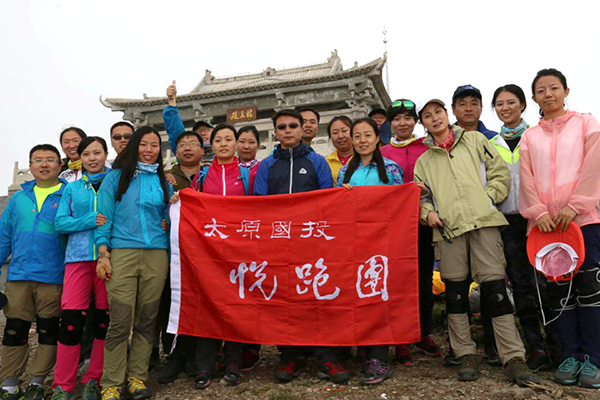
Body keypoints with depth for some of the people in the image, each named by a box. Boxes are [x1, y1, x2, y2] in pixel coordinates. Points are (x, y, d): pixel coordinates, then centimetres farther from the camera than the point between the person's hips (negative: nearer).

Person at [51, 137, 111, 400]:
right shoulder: (72, 189, 16)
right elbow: (60, 223, 6)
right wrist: (90, 221, -9)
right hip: (78, 257, 1)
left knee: (104, 321, 1)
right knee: (71, 320, -6)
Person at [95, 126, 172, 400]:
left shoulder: (163, 182, 16)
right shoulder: (116, 177, 8)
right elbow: (104, 217, 2)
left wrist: (168, 223, 3)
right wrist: (103, 255, -7)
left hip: (156, 254, 3)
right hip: (122, 252, -3)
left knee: (147, 320, 4)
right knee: (121, 321, -8)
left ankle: (137, 378, 15)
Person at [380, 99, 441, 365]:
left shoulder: (428, 147, 8)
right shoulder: (382, 153, 8)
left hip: (422, 220, 1)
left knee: (424, 278, 8)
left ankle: (423, 334, 23)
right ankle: (401, 340, 11)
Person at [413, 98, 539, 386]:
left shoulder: (474, 140, 16)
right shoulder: (423, 161, 21)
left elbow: (500, 173, 9)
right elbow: (421, 196, 18)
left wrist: (486, 199, -4)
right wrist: (428, 212, -3)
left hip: (483, 221, -2)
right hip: (448, 228, 2)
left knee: (494, 287, -8)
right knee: (455, 291, 2)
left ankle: (514, 359, -1)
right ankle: (467, 355, 14)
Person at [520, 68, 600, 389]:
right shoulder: (529, 136, 14)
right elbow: (527, 178, 5)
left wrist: (574, 206, -14)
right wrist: (538, 212, -10)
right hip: (544, 221, 2)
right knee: (559, 289, 4)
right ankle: (569, 356, 11)